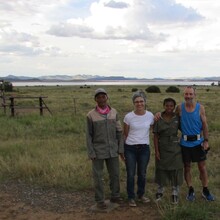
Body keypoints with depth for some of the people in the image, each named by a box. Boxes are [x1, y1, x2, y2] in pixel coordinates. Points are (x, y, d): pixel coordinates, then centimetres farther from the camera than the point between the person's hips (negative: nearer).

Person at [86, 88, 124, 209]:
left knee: (115, 174, 10)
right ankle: (100, 200, 18)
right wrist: (91, 153, -10)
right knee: (98, 176, 4)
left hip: (112, 150, 3)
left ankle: (115, 196, 27)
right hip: (98, 150, -3)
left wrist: (120, 148, 1)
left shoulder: (114, 112, 0)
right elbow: (89, 135, -6)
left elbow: (119, 131, 4)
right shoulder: (91, 115, -9)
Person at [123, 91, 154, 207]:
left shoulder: (150, 115, -3)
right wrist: (122, 150, 2)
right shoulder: (128, 116, -7)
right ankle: (131, 198, 20)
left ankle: (141, 195, 33)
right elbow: (125, 134, 1)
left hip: (144, 148, 2)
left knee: (142, 174, 13)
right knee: (130, 174, 4)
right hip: (130, 148, -2)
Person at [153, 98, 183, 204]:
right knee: (161, 169, 11)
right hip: (162, 148, 0)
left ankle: (175, 193, 18)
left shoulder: (177, 118, -3)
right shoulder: (158, 119, -5)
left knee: (176, 170, 4)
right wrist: (156, 151, -8)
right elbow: (155, 136, -4)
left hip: (175, 148, 0)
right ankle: (160, 191, 31)